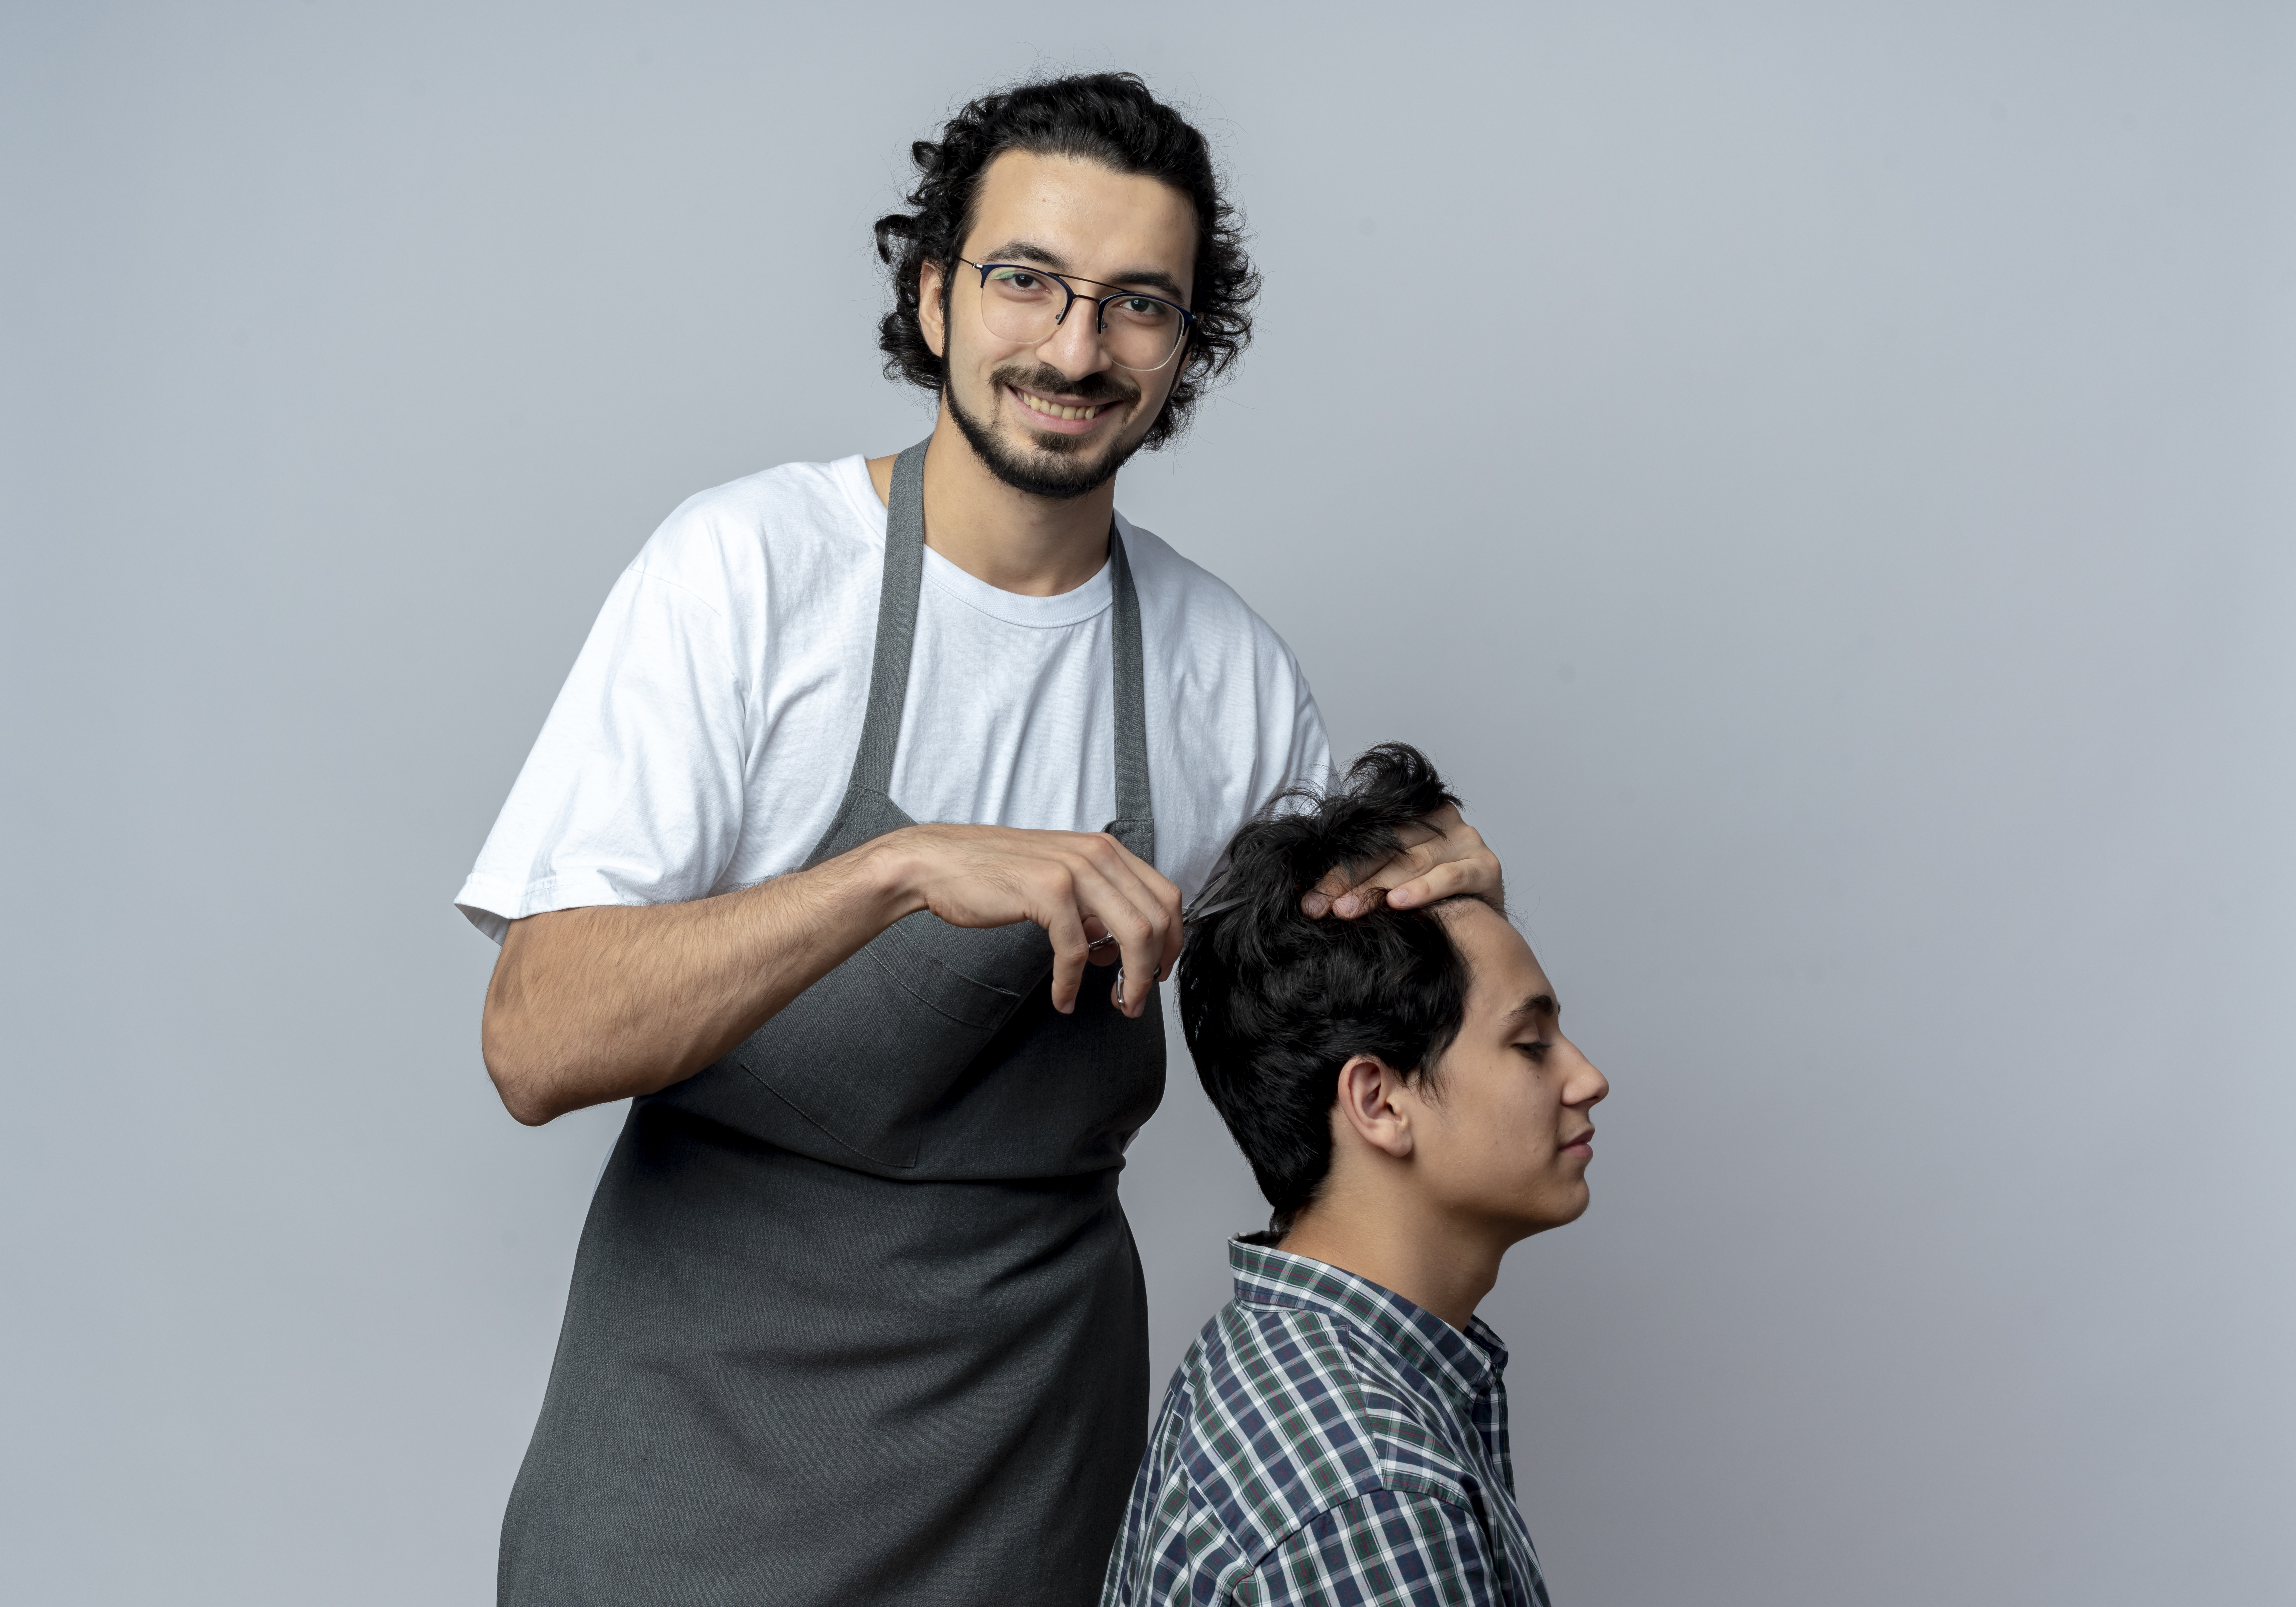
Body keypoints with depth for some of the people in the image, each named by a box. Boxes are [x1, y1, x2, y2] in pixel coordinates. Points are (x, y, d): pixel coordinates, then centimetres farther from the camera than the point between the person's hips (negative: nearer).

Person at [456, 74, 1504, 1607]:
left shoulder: (1229, 664, -1)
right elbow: (538, 1042, -21)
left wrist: (1438, 908, -10)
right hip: (705, 1429, -3)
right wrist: (903, 868, -32)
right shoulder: (752, 564, -13)